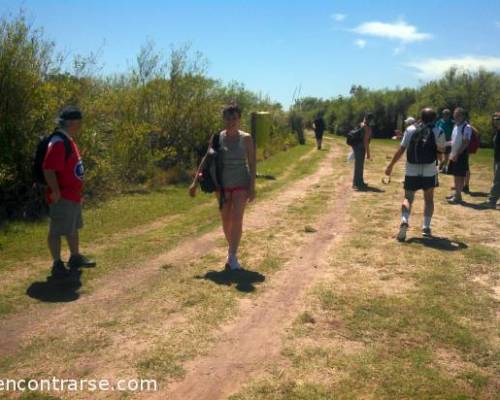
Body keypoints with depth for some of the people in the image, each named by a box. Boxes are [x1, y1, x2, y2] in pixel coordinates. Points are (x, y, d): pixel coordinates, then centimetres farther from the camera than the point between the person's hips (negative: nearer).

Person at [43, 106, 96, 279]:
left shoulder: (68, 140, 13)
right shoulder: (58, 143, -21)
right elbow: (48, 169, -27)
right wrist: (55, 191, -25)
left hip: (73, 195, 11)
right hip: (62, 198, -11)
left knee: (73, 228, 21)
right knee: (57, 231, 0)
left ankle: (75, 258, 35)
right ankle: (57, 265, 7)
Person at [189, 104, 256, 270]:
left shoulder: (246, 138, -5)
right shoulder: (217, 138, 0)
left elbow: (252, 164, -6)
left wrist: (252, 188, -12)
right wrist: (195, 182, 1)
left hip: (241, 184, -2)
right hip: (223, 184, 3)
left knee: (237, 219, -13)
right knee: (226, 220, 12)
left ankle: (233, 256, -8)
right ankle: (231, 247, 35)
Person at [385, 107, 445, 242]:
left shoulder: (410, 129, 0)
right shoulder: (438, 132, -3)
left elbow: (401, 150, -2)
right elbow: (441, 149, 12)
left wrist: (390, 166, 4)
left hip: (411, 170, 1)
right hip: (429, 170, -1)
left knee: (408, 198, 8)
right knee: (428, 199, 16)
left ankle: (404, 221, -16)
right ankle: (426, 227, 10)